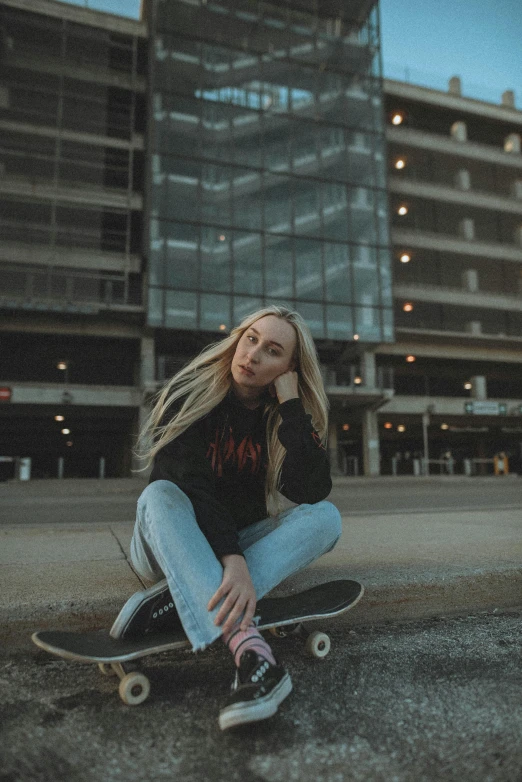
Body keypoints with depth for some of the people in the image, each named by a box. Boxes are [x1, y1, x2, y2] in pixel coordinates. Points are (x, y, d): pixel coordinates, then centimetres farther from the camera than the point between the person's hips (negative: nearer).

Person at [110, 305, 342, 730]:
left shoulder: (286, 416, -5)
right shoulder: (190, 394, -14)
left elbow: (311, 492, -21)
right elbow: (189, 486, -27)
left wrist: (290, 406, -23)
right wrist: (232, 561, -39)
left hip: (243, 542, 3)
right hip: (176, 545, -2)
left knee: (326, 517, -21)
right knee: (159, 494, -33)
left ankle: (175, 600, -32)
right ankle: (250, 650, -50)